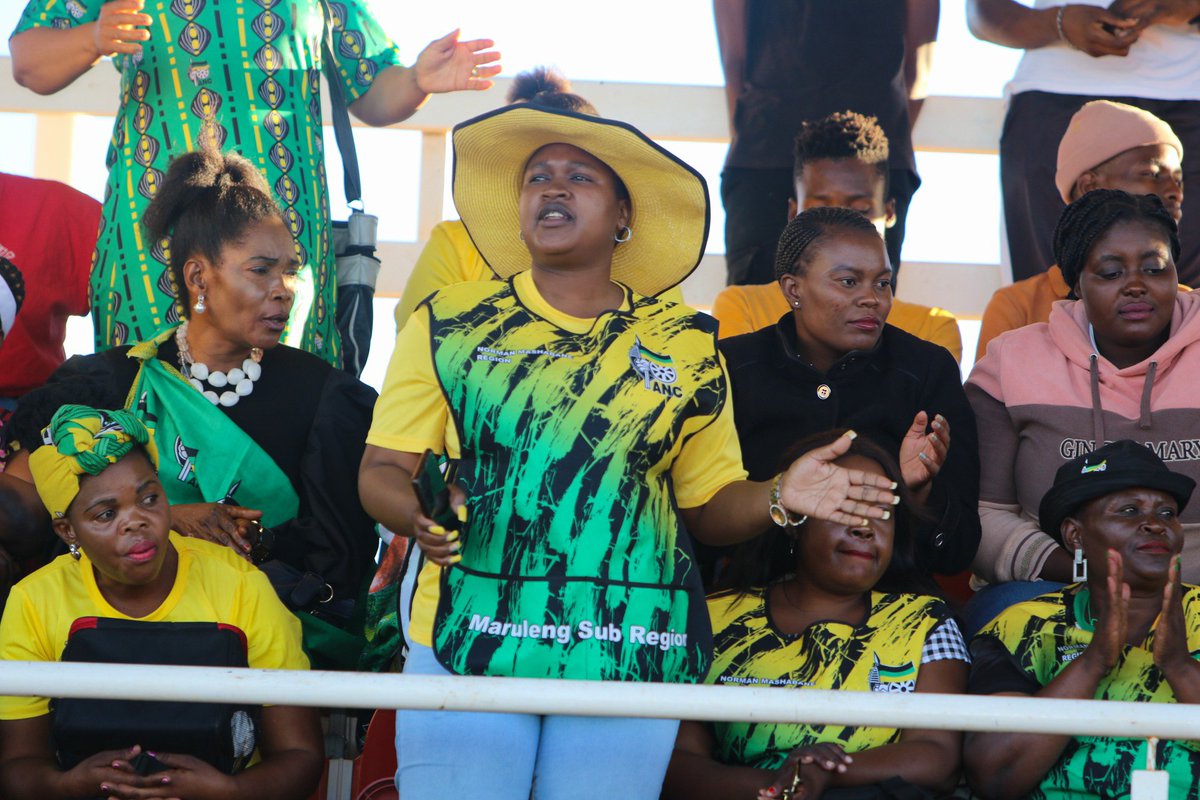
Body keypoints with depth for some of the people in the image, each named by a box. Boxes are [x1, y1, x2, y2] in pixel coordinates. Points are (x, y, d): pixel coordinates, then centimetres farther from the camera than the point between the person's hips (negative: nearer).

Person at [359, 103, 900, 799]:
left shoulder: (686, 344, 10)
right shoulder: (449, 324, 8)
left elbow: (708, 501, 12)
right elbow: (383, 471, 5)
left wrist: (778, 498, -7)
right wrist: (420, 513, -16)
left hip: (628, 658, 1)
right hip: (467, 638, 0)